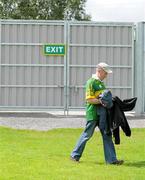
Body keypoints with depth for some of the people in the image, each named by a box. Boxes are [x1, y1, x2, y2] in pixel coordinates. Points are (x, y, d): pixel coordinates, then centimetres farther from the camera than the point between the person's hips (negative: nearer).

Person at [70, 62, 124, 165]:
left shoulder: (101, 83, 17)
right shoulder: (91, 82, -12)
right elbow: (89, 99, -18)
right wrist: (101, 101, -24)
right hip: (93, 113, -8)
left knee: (107, 135, 2)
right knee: (87, 135, 2)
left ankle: (111, 159, 2)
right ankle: (75, 155, 16)